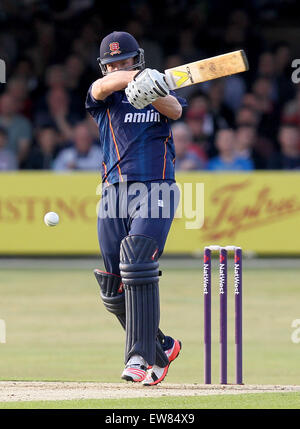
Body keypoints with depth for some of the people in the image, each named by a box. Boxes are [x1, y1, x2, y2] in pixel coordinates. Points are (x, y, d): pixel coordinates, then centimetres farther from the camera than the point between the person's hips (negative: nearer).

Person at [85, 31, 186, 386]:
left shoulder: (162, 93, 10)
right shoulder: (102, 97, 9)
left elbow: (175, 110, -14)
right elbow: (103, 87, -16)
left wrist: (155, 93, -38)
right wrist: (136, 77, -38)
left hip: (156, 191, -3)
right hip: (114, 195, 3)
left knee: (138, 268, -23)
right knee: (113, 290, 4)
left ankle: (140, 359, -25)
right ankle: (161, 347, 25)